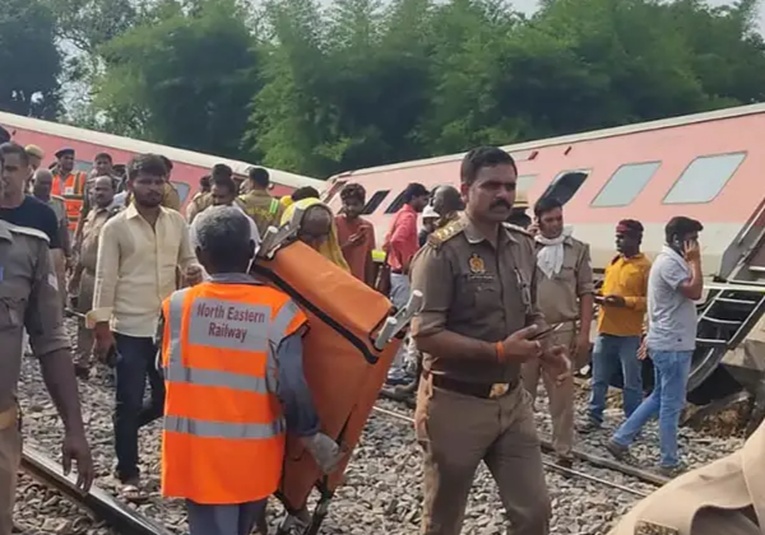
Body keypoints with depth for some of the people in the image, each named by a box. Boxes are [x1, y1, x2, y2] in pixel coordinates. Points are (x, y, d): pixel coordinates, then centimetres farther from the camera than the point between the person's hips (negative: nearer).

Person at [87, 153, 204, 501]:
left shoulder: (177, 222, 5)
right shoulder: (115, 227, -6)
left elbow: (189, 260, 14)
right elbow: (105, 279, -7)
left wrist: (195, 273, -11)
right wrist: (101, 328, -10)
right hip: (129, 329, -4)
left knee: (168, 397, 11)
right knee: (129, 403, 2)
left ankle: (125, 430, 39)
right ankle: (129, 474, 16)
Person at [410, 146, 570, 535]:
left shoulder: (523, 247, 5)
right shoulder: (442, 252, -16)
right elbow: (426, 335, -21)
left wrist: (546, 350, -3)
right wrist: (498, 352, -25)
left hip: (512, 401, 6)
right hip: (455, 404, -5)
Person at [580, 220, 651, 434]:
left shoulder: (645, 267, -8)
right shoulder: (613, 263, 13)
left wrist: (625, 302, -22)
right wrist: (599, 298, 0)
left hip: (629, 335, -6)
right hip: (605, 331, 6)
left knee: (631, 382, 4)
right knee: (599, 378, 12)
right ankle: (594, 417, 21)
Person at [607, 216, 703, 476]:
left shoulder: (668, 260, 15)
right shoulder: (670, 262, -18)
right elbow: (694, 291, -27)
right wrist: (695, 261, -18)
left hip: (666, 342, 10)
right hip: (672, 345, -10)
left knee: (659, 398, 18)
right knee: (672, 404, -1)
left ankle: (620, 439, 21)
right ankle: (670, 463, 9)